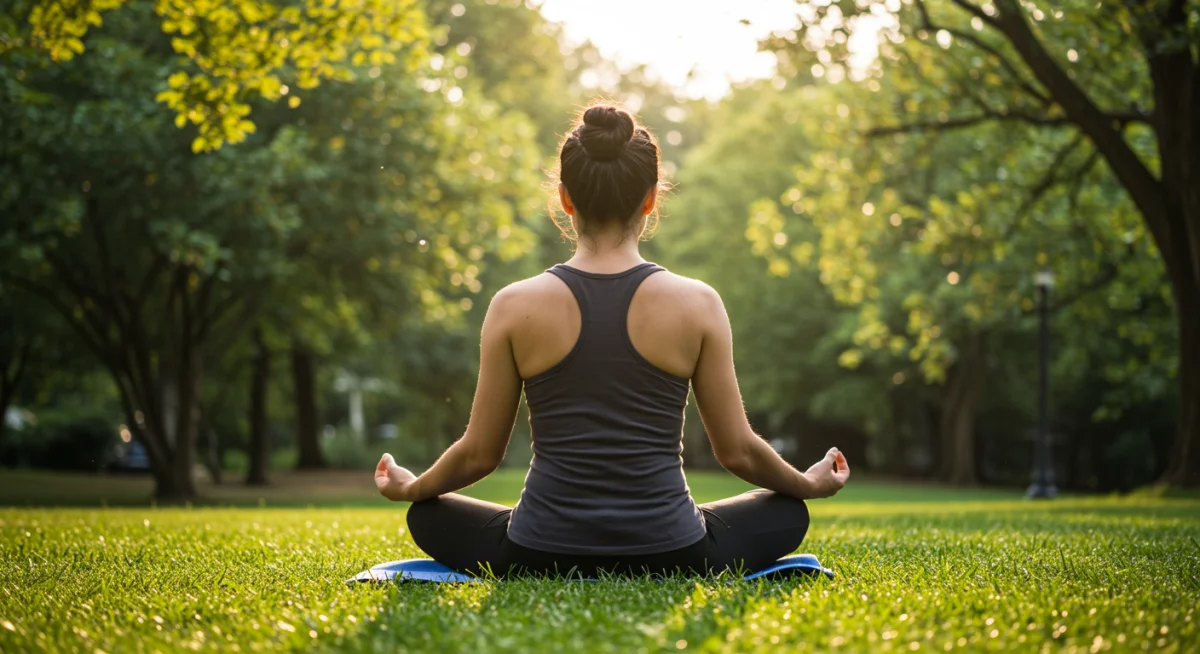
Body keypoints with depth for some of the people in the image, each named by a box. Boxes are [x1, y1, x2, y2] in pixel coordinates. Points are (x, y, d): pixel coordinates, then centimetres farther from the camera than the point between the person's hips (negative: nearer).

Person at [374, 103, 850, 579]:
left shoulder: (515, 307, -5)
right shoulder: (698, 305, -6)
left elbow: (478, 454, 3)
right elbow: (738, 451, 1)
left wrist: (410, 488, 24)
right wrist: (810, 483, 22)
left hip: (541, 559, 0)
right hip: (668, 556, 0)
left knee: (429, 517, 29)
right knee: (787, 515, 27)